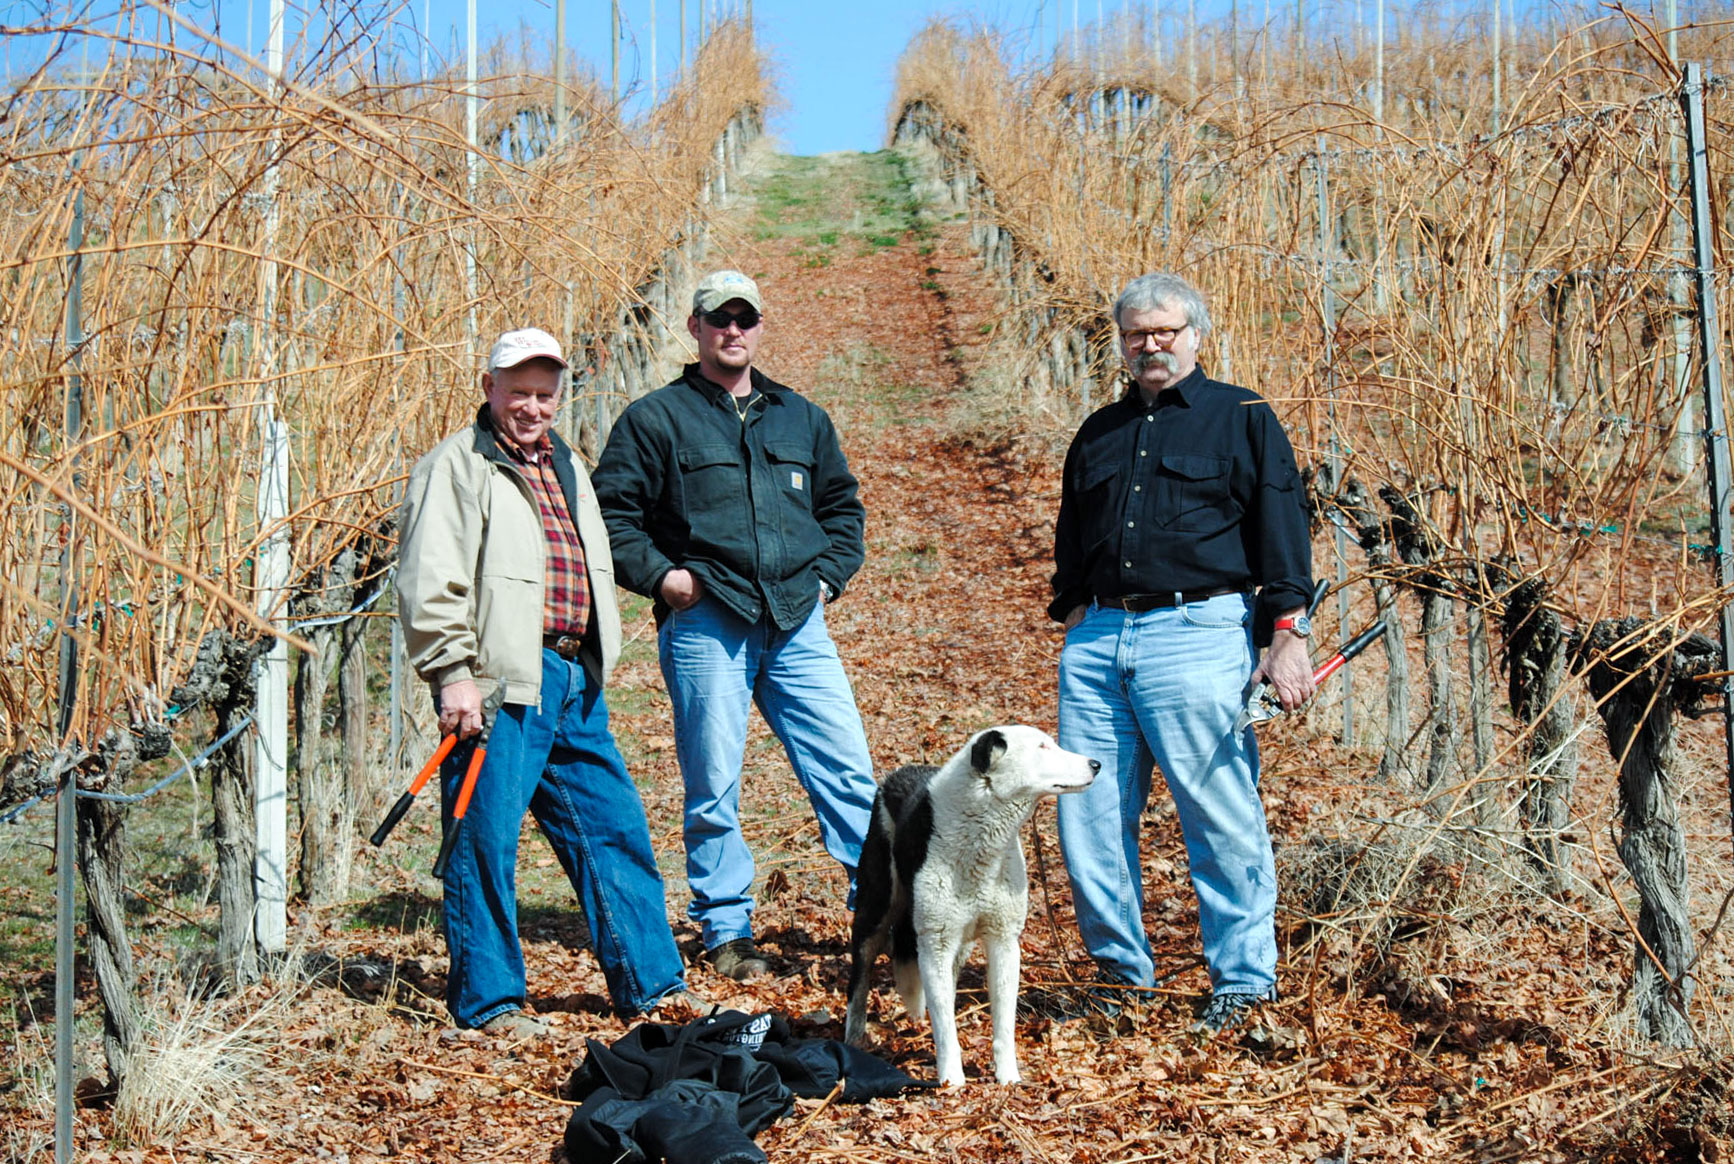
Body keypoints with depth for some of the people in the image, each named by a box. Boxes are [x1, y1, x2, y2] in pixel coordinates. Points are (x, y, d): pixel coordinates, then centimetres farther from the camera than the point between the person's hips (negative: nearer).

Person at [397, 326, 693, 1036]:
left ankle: (650, 984, 19)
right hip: (501, 684, -8)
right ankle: (487, 999, 8)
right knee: (486, 842, -3)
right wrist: (454, 674, -18)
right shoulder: (457, 466, -4)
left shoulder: (566, 466, 21)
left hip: (574, 682, 8)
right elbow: (429, 582, -12)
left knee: (615, 830, 10)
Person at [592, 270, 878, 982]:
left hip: (797, 624, 3)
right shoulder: (655, 419, 5)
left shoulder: (801, 418, 18)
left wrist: (828, 574, 12)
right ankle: (727, 930, 13)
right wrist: (658, 574, -7)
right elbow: (610, 511, 4)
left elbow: (843, 505, 27)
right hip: (705, 626, -3)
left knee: (847, 771, -2)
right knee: (713, 787, 1)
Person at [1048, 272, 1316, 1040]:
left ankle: (1244, 978, 8)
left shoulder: (1243, 419, 6)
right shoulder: (1099, 433, 20)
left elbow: (1281, 530, 1)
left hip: (1199, 636, -5)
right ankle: (1120, 965, 17)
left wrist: (1286, 635, -7)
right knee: (1086, 815, 3)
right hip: (1099, 640, 5)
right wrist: (1073, 613, 18)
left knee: (1221, 817, -4)